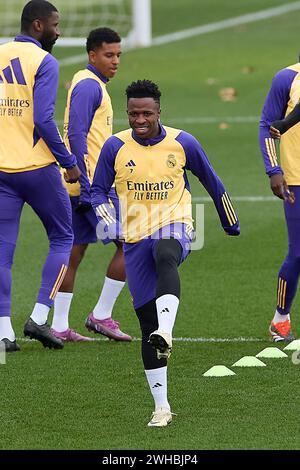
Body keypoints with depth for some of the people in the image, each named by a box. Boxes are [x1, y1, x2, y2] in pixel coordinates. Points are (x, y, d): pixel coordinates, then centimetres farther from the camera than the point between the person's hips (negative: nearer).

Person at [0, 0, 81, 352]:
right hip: (37, 167, -5)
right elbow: (43, 120, -17)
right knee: (62, 238, 12)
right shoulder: (44, 62, -9)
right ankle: (39, 318, 2)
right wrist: (69, 163, -8)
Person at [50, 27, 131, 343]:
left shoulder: (91, 85, 19)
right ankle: (101, 315, 0)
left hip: (84, 184, 10)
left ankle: (60, 327, 7)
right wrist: (87, 186, -24)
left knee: (74, 251, 8)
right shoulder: (89, 86, -12)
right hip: (92, 183, -10)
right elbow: (76, 136, -20)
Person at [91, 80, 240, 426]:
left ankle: (165, 333, -58)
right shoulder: (115, 147, -1)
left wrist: (230, 221, 25)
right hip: (135, 238, 2)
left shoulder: (182, 143, -1)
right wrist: (109, 222, -13)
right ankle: (161, 407, 7)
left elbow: (210, 181, 14)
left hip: (173, 226, -2)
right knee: (147, 322, 0)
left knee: (165, 257, -41)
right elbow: (98, 190, 7)